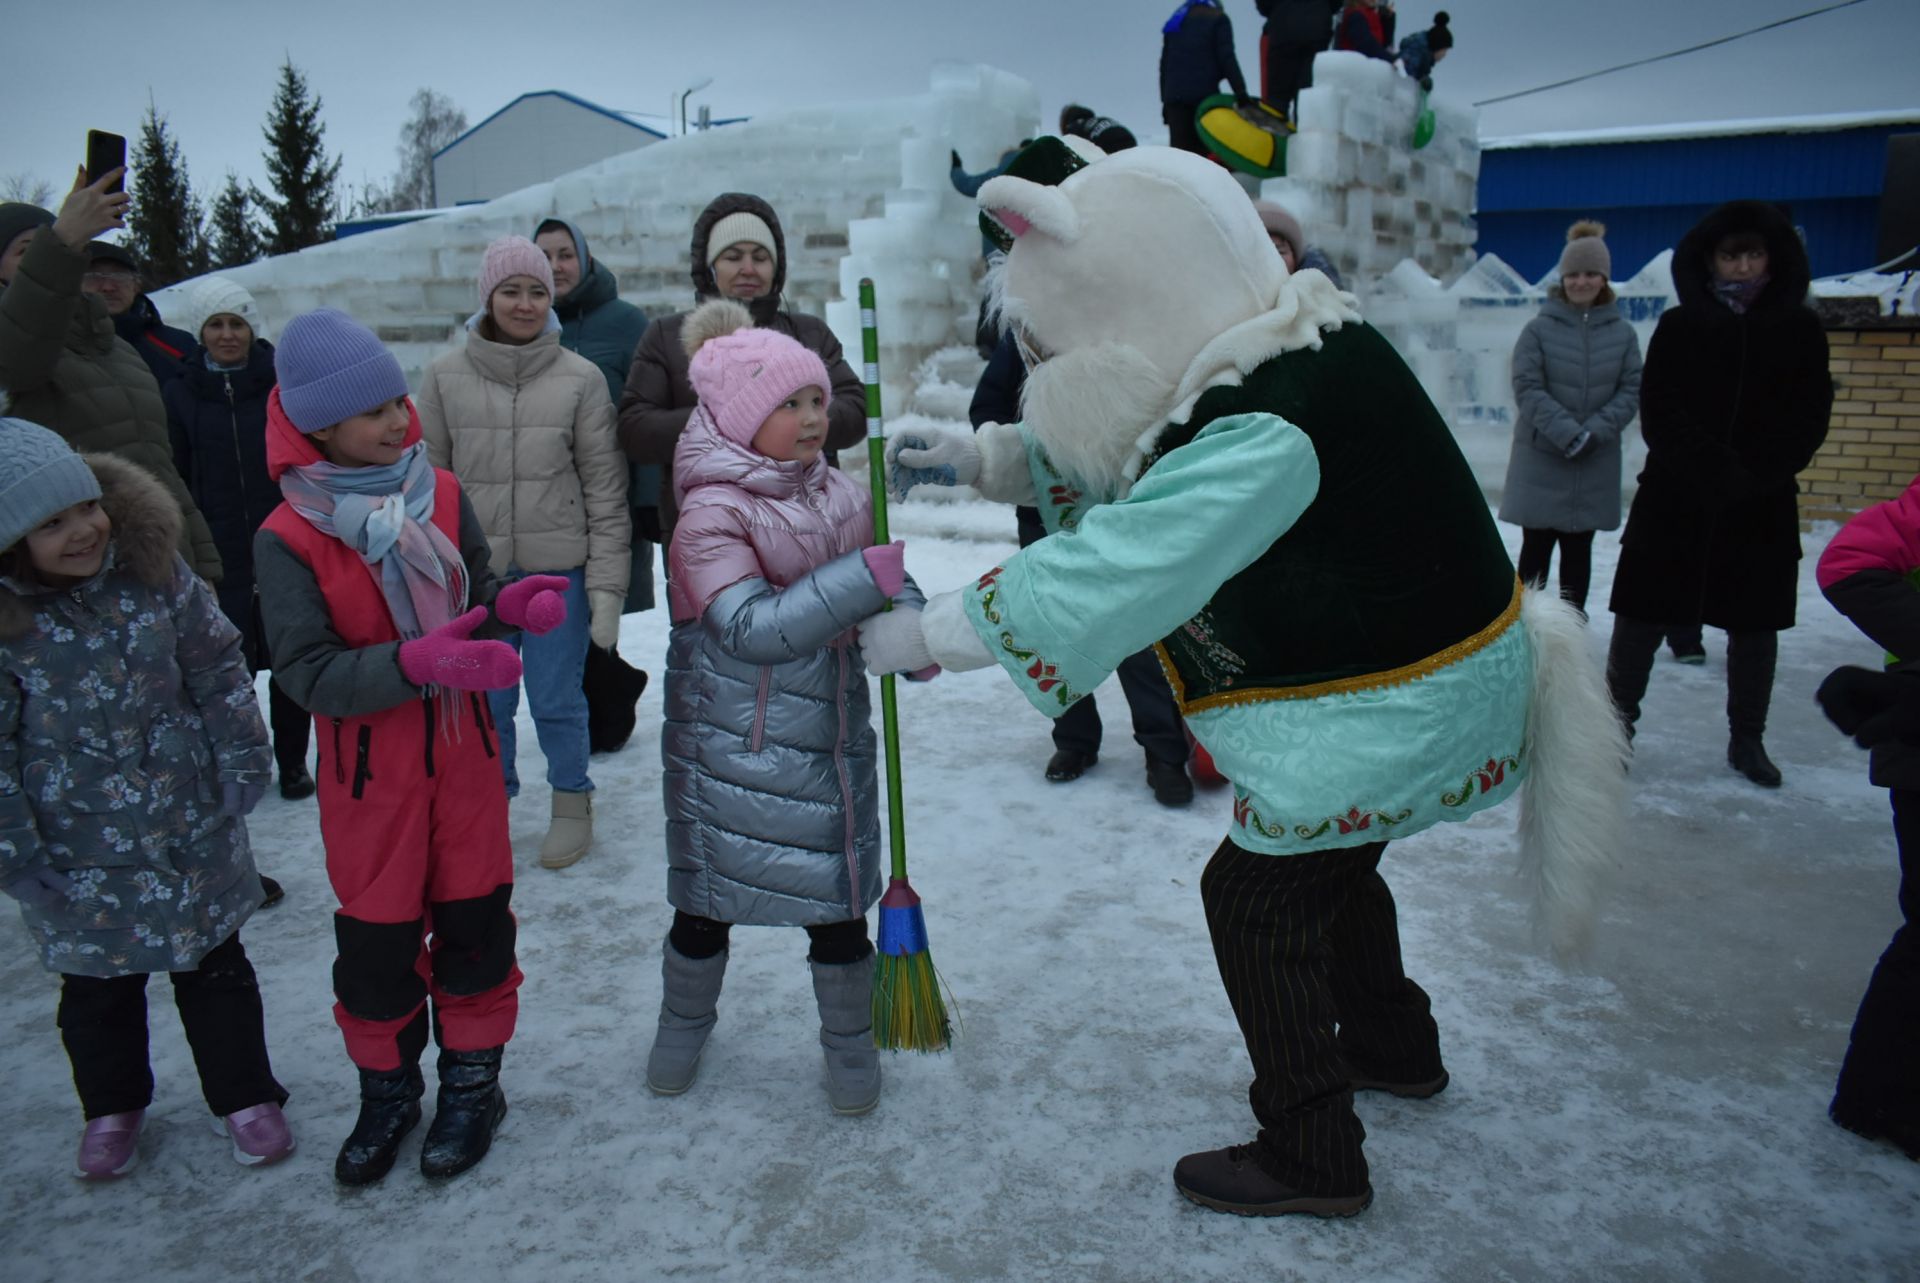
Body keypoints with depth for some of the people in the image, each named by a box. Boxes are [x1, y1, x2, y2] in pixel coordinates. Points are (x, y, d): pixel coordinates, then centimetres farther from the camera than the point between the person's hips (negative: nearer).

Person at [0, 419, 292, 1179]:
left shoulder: (152, 568, -11)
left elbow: (218, 669, -1)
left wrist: (242, 763, -2)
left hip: (195, 831, 1)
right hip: (80, 859, -1)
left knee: (214, 966, 16)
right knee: (97, 986, 19)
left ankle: (244, 1095, 35)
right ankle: (112, 1106, 44)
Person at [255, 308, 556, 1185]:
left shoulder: (442, 496, -3)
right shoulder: (287, 540, -15)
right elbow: (308, 675, -20)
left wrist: (510, 606, -17)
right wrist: (416, 662, -34)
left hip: (463, 752, 3)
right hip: (369, 773, -3)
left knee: (474, 920, 11)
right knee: (375, 940, 9)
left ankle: (472, 1082, 31)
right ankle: (387, 1090, 33)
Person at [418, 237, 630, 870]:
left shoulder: (581, 378, -2)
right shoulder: (446, 377, 2)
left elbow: (606, 490, -2)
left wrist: (607, 584, -5)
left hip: (559, 570, -2)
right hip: (474, 572, 2)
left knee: (557, 700, 7)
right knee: (486, 703, 11)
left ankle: (572, 805, 29)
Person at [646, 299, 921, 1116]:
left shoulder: (841, 497, 2)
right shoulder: (710, 515, -16)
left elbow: (885, 592, 12)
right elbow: (753, 628, -27)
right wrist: (864, 578, -32)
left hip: (829, 736, 4)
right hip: (732, 746, -4)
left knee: (838, 900, 11)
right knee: (709, 899, 13)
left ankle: (851, 1043, 32)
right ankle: (684, 1022, 40)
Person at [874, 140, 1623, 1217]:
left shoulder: (1266, 429, -33)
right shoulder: (1261, 351, -2)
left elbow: (1105, 575, -34)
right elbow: (1120, 458, 11)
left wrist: (925, 633, -24)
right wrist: (983, 455, 0)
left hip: (1401, 703, -10)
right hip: (1424, 656, 10)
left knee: (1256, 891, 1)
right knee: (1328, 865, 26)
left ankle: (1313, 1159, 17)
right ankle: (1396, 1048, 50)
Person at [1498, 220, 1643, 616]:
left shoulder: (1623, 333, 1)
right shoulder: (1539, 328, -6)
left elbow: (1631, 391, 0)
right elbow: (1527, 388, -11)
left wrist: (1594, 432, -15)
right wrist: (1567, 432, -20)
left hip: (1597, 462, 2)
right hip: (1541, 457, -2)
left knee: (1578, 547, 11)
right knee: (1536, 546, 3)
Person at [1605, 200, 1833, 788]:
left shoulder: (1800, 332, 3)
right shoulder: (1678, 327, 0)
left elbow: (1808, 422, 0)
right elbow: (1659, 415, -6)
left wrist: (1754, 475, -16)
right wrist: (1716, 472, -17)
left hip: (1763, 511, 2)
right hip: (1674, 502, -1)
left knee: (1755, 625, 10)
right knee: (1642, 618, 0)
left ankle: (1747, 740, 24)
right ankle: (1618, 724, 13)